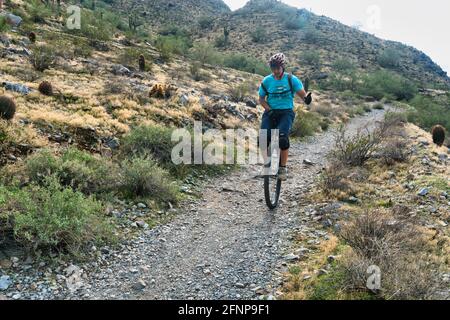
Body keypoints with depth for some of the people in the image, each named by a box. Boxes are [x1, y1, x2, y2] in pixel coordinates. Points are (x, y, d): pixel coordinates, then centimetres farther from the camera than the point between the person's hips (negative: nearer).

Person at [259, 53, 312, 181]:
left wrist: (307, 98, -28)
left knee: (282, 138, -28)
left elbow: (302, 94, -3)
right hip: (270, 112, 2)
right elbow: (261, 99, 10)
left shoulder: (291, 79, -3)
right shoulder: (266, 81, 2)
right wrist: (269, 109, -9)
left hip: (286, 112, -2)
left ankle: (283, 167, -8)